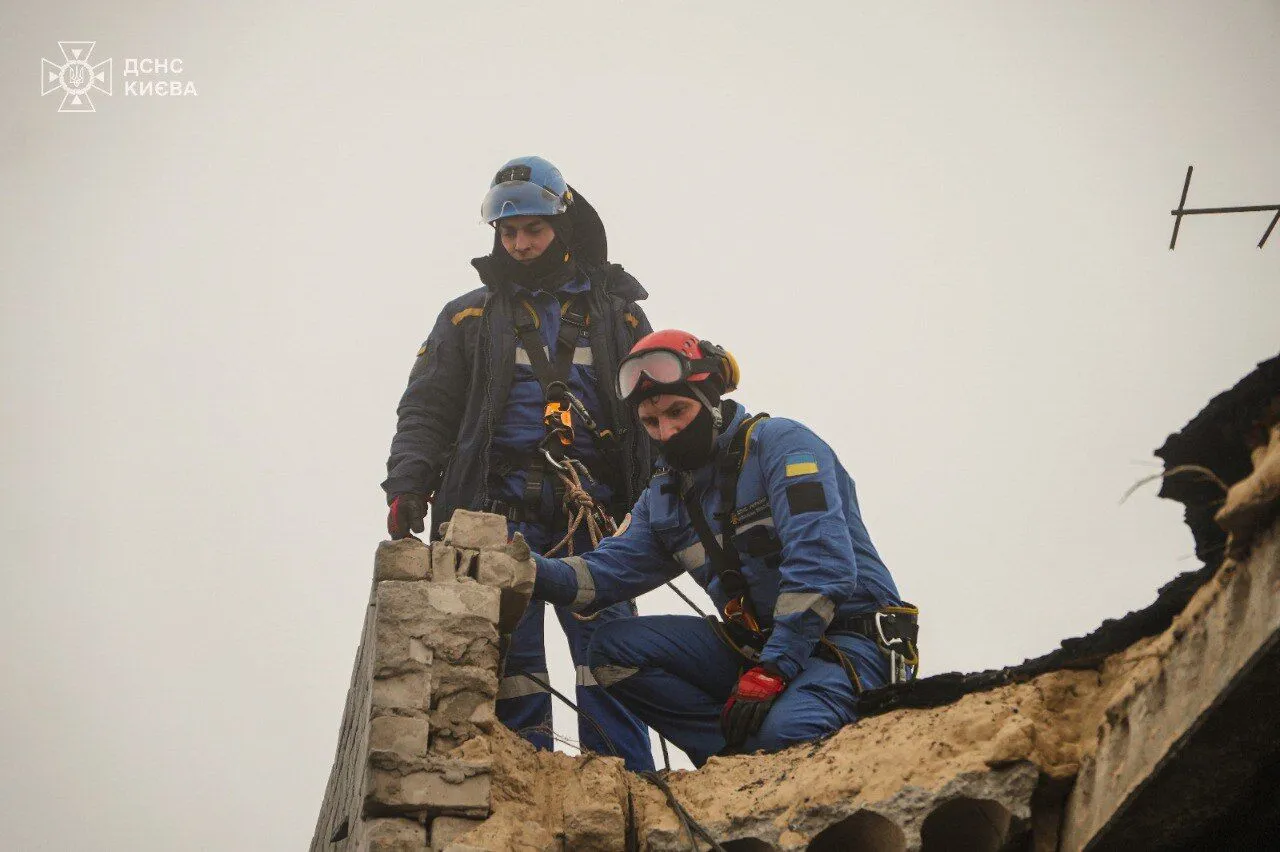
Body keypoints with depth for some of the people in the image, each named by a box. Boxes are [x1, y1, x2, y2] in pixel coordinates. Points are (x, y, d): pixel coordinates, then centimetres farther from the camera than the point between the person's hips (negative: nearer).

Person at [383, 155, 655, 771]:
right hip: (502, 512, 0)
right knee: (509, 650, -6)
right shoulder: (470, 317, 17)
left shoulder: (617, 314, 18)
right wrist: (408, 483, -5)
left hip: (593, 512, 0)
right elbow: (427, 408, 12)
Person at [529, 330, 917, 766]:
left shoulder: (780, 444, -11)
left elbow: (822, 563, -23)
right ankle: (739, 758, -13)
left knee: (781, 732, -38)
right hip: (755, 646, 8)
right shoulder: (665, 496, 13)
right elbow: (607, 571, 4)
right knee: (614, 648, -6)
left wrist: (771, 672, -29)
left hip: (852, 637, -8)